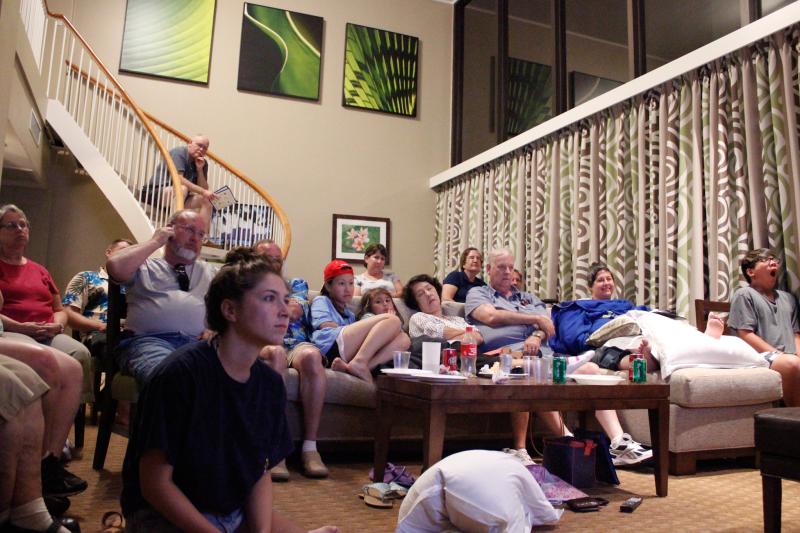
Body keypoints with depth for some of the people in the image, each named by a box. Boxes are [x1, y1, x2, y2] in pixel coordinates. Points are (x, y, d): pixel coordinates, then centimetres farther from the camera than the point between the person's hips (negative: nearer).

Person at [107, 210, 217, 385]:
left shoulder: (209, 271, 30)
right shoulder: (145, 266, 19)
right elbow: (115, 266, -3)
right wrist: (155, 241, 9)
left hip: (196, 343, 3)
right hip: (148, 340, -3)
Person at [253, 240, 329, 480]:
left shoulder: (296, 284, 28)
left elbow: (294, 311, 6)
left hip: (297, 344, 1)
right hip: (262, 344, -1)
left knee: (311, 355, -36)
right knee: (275, 353, -39)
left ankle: (310, 447, -33)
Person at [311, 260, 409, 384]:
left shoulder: (349, 314, 41)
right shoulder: (321, 301, 24)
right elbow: (325, 325, 2)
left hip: (347, 355, 6)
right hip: (330, 344, -6)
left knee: (403, 338, -12)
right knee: (392, 320, -14)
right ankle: (359, 363, -33)